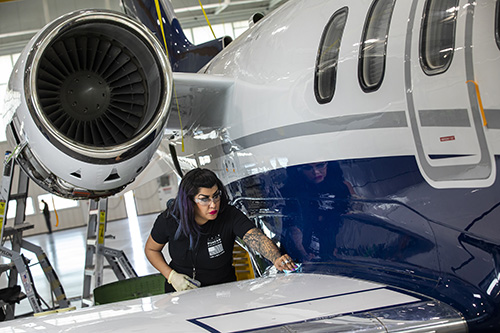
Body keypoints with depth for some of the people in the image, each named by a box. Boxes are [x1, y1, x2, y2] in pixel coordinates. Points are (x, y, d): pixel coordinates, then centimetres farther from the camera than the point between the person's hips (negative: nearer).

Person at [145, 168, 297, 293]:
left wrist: (276, 259, -55)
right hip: (181, 292, 0)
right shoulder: (169, 219, -13)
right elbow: (151, 249, 5)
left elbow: (258, 239, -34)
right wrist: (171, 276, -10)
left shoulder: (230, 216, -17)